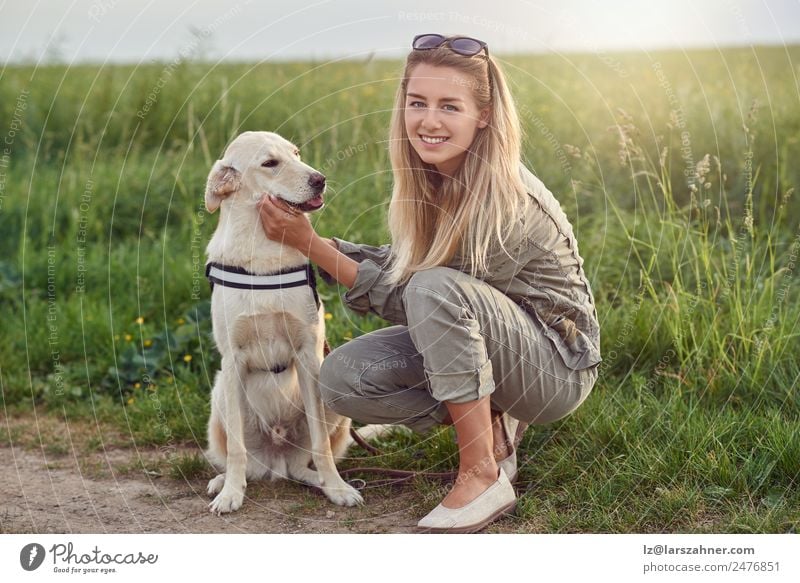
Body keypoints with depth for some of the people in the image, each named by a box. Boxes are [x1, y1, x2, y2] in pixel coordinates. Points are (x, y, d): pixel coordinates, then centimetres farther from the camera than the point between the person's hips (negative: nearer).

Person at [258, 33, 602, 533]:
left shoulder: (507, 203, -28)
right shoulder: (432, 179, -5)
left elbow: (410, 299, -22)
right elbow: (402, 266, 7)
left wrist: (311, 244, -20)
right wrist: (316, 242, -4)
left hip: (558, 364, -7)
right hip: (477, 339, 7)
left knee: (435, 288, -35)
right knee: (342, 378, -14)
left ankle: (483, 478, -21)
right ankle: (491, 425, 5)